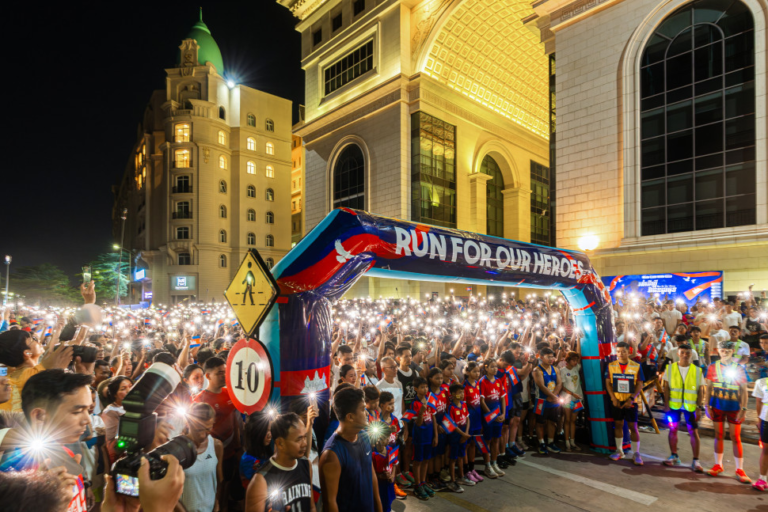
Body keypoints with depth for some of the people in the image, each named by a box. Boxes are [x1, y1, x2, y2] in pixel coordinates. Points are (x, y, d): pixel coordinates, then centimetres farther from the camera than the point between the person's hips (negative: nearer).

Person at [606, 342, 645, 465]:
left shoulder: (636, 366, -5)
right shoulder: (611, 366, -1)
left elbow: (640, 385, -5)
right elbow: (608, 383, 1)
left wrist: (631, 399, -14)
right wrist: (613, 398, -8)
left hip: (631, 401, -2)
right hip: (616, 401, 2)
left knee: (633, 426, 1)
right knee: (618, 425, 10)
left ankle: (636, 453, 12)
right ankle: (619, 451, 22)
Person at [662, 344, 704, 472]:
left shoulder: (697, 370, 2)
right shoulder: (670, 368, 2)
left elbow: (700, 390, 3)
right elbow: (666, 387, 3)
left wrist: (699, 406, -4)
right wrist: (666, 403, -3)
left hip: (691, 406, -1)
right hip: (673, 404, 1)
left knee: (694, 432, 1)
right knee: (673, 430, 8)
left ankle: (695, 461, 10)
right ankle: (674, 457, 21)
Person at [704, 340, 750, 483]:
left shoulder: (739, 368, -1)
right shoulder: (713, 367, 2)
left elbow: (744, 391, -1)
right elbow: (709, 388, 4)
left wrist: (743, 409, -8)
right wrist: (707, 406, 1)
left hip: (734, 407, -1)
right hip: (717, 406, 1)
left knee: (735, 438, 2)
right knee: (719, 435, 9)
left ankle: (740, 470, 10)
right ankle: (718, 465, 19)